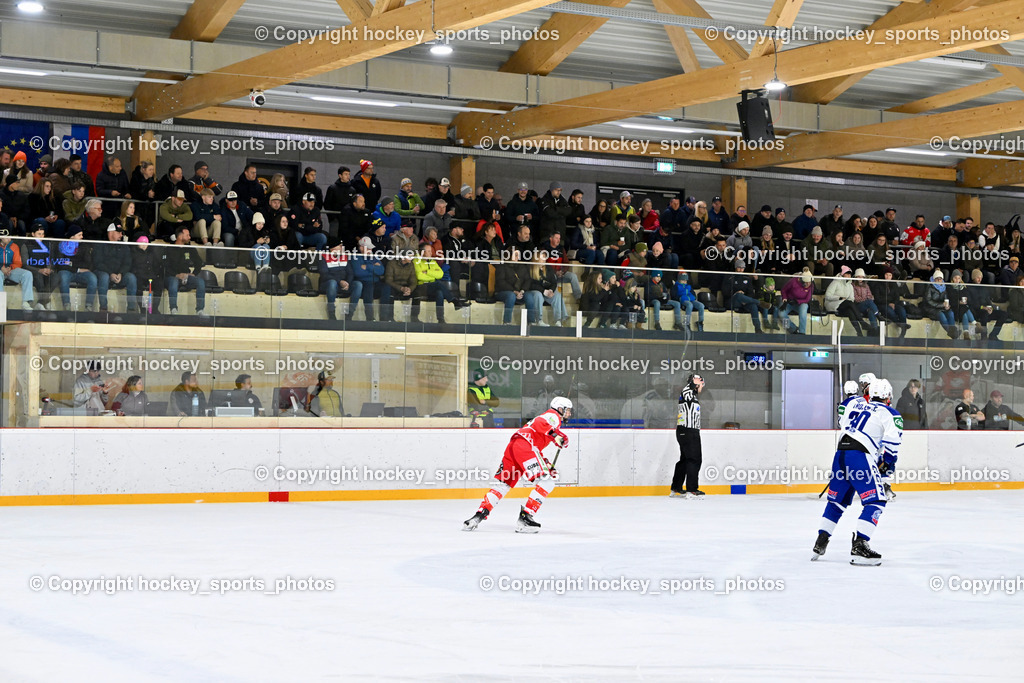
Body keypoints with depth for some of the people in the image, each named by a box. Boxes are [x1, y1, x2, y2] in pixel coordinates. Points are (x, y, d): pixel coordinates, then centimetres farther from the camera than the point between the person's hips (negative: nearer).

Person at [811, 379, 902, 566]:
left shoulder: (855, 403, 21)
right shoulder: (889, 413, 5)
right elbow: (892, 440, -6)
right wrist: (887, 464, 6)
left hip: (841, 453, 7)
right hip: (861, 456, -7)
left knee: (837, 500, 21)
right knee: (876, 501, -4)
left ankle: (820, 543, 22)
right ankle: (859, 547, -17)